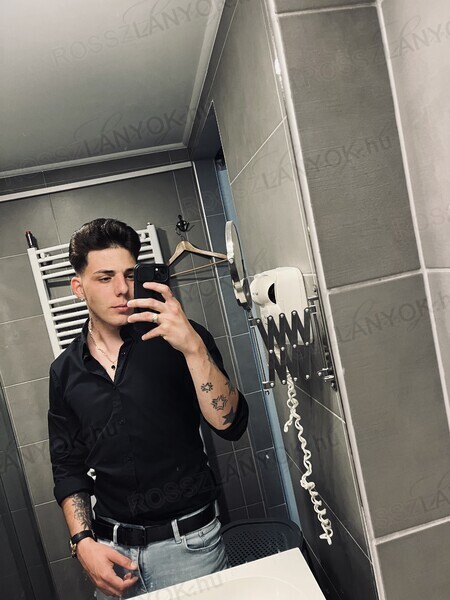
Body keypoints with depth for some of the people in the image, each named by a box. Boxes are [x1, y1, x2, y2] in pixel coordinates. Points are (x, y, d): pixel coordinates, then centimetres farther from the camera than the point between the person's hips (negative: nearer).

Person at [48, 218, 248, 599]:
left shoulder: (173, 339, -10)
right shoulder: (65, 371, 0)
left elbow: (230, 424, -19)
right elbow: (68, 468, 7)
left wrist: (193, 346, -31)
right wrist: (83, 542, -5)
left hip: (188, 542, -2)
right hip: (111, 549, 3)